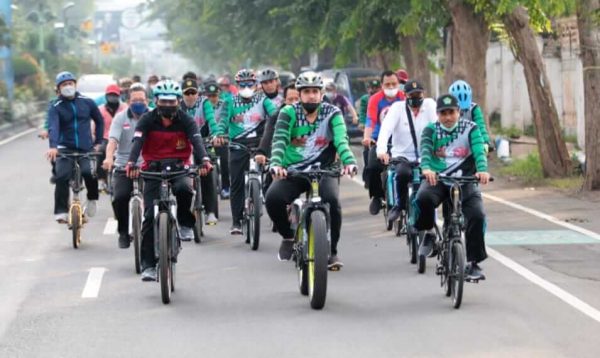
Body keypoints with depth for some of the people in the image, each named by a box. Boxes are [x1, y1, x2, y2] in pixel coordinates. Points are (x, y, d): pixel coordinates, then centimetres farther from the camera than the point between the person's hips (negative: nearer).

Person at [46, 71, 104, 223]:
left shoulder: (87, 102, 4)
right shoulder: (55, 107, -2)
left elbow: (99, 121, 18)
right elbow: (53, 127, -18)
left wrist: (98, 142, 12)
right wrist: (53, 146, -35)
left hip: (86, 149, 0)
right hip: (65, 149, 0)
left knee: (89, 172, -25)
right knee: (62, 177, -20)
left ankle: (92, 199, 2)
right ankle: (61, 211, -12)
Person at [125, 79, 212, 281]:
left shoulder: (185, 120, -3)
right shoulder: (148, 120, -4)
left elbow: (196, 140, -18)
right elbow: (137, 142, -19)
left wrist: (204, 161, -39)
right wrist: (131, 163, -39)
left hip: (178, 167, 0)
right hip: (153, 169, 0)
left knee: (184, 189, -35)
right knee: (150, 216, -9)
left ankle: (185, 224, -6)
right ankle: (148, 265, -4)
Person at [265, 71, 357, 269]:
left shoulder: (332, 113, -1)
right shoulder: (289, 112, -2)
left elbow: (341, 140, -17)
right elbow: (279, 140, -17)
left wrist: (349, 162, -37)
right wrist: (276, 164, -37)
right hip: (293, 171, 1)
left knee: (332, 200, -30)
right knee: (273, 198, -26)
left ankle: (332, 251, -11)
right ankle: (288, 236, 5)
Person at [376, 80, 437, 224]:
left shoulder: (430, 105, -1)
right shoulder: (398, 107, -4)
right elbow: (386, 128, -18)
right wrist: (381, 150, -36)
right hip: (402, 155, -2)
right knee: (403, 173, -33)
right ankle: (400, 204, -5)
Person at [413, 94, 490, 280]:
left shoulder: (470, 128, 2)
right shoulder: (431, 130, 3)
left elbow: (479, 151, -13)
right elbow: (425, 151, -16)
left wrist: (482, 170, -35)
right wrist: (426, 168, -39)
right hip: (437, 178, 0)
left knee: (477, 215, -22)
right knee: (423, 198, -33)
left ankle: (474, 263, -8)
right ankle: (428, 234, -3)